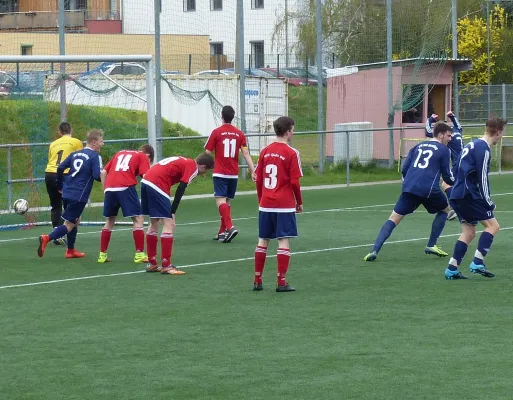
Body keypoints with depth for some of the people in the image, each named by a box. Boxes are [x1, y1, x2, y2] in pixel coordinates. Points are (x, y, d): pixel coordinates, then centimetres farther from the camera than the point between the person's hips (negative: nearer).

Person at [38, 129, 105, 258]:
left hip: (67, 193, 8)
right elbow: (97, 176, -16)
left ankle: (71, 250, 25)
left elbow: (60, 168, 7)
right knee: (69, 225, -5)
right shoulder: (95, 156, -7)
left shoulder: (75, 154, 12)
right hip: (79, 196, -8)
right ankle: (47, 238, -25)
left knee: (75, 221, 23)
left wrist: (60, 185, 19)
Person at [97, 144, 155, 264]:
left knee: (109, 221, 19)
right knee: (138, 219, 3)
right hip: (126, 187, -5)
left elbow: (103, 172, 23)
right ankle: (139, 254, -3)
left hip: (110, 188, 5)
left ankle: (102, 254, 19)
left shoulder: (120, 153, 29)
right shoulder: (143, 157, 13)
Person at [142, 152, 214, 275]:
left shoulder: (184, 161, 25)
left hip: (145, 181, 9)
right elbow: (180, 190, -8)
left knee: (154, 223, 19)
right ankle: (166, 265, -6)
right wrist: (173, 212, -4)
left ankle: (152, 264, 24)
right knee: (169, 224, -4)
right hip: (157, 185, -9)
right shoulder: (193, 167, 0)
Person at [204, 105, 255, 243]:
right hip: (234, 174, 5)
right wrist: (253, 171, -1)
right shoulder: (239, 134, 6)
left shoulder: (216, 132, -5)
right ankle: (222, 232, 19)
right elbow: (246, 154, 0)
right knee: (227, 202, 15)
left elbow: (207, 153, -1)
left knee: (220, 201, -11)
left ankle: (230, 227, -32)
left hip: (220, 174, -5)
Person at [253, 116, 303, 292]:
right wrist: (299, 202, 3)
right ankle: (282, 282, -4)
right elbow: (294, 182, -10)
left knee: (263, 240, 11)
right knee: (284, 241, -2)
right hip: (285, 205, -5)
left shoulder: (265, 151, 5)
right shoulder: (291, 153, -10)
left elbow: (258, 180, 9)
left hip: (265, 204, 5)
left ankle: (257, 281, 15)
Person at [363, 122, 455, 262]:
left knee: (394, 218, 5)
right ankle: (431, 245, 19)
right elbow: (447, 176, 7)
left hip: (409, 187, 4)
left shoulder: (419, 146, 21)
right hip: (429, 189, -4)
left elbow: (404, 169, 19)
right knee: (444, 209, 25)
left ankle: (374, 250, -12)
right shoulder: (444, 150, 6)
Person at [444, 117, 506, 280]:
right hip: (469, 195, -9)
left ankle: (452, 269, 6)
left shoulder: (473, 144, 17)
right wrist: (489, 203, -12)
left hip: (458, 194, 9)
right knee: (492, 225, -5)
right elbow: (482, 178, -17)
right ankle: (477, 263, -11)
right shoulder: (483, 149, -14)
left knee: (469, 232, 11)